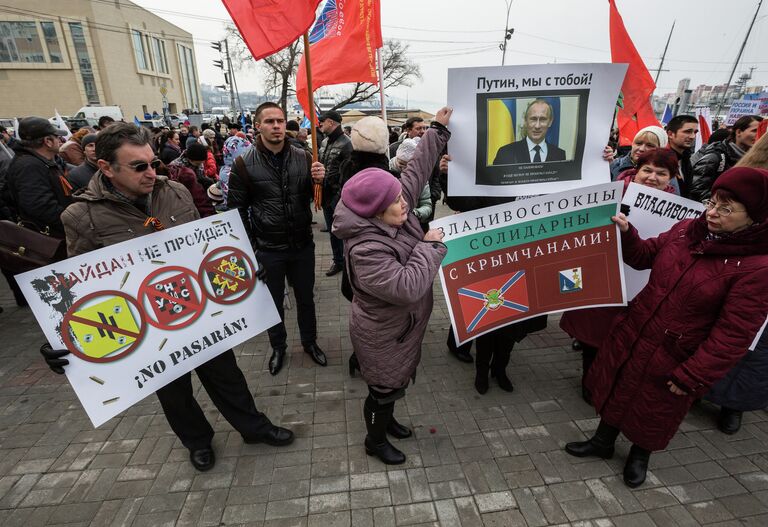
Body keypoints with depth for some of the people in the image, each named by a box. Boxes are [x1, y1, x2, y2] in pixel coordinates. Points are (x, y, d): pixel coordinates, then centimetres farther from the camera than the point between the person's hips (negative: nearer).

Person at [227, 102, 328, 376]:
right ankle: (278, 347, 40)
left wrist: (320, 180, -20)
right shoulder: (244, 163, -8)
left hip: (302, 244, 2)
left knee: (305, 298, 17)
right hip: (268, 249, -1)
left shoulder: (303, 157, -2)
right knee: (274, 302, 16)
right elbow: (236, 208, -3)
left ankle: (310, 342, 40)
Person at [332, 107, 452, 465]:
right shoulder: (365, 251, -35)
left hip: (402, 327, 9)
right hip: (383, 336, -9)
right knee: (385, 389, 15)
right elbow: (408, 286, -41)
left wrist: (438, 131, 4)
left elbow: (415, 171, 0)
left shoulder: (394, 213, -10)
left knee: (397, 382, 28)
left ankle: (387, 421, 55)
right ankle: (375, 440, 42)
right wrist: (431, 246, -30)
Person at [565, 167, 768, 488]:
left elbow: (733, 334, -19)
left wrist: (693, 376, -17)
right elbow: (645, 256, 8)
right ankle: (603, 442, 47)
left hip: (672, 359, -4)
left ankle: (639, 456, 50)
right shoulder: (686, 230, -7)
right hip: (632, 334, 5)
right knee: (616, 390, 22)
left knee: (654, 412, 20)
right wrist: (626, 233, -10)